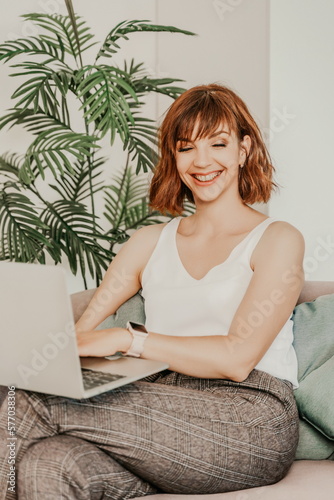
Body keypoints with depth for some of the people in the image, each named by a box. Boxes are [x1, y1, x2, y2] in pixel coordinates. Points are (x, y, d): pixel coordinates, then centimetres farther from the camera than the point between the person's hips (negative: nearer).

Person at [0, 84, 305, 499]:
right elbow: (81, 328, 12)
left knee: (37, 404, -23)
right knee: (48, 466, -31)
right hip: (169, 413, 4)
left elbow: (237, 358, -8)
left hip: (251, 425, -3)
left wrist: (126, 339, -15)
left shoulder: (276, 239, 5)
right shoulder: (150, 242, 19)